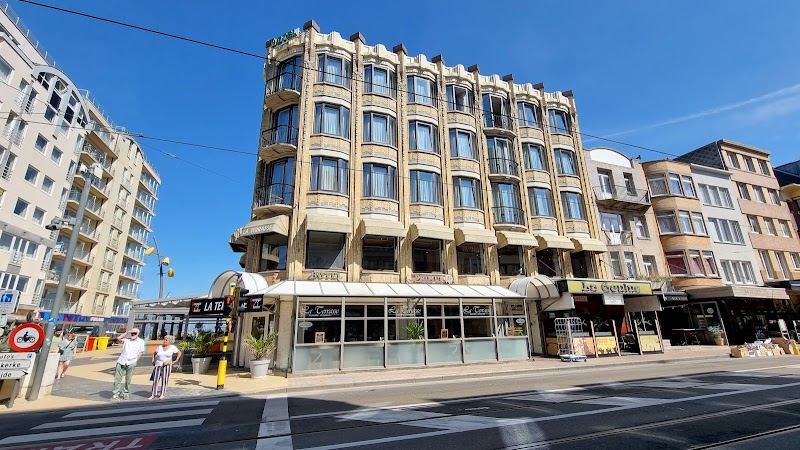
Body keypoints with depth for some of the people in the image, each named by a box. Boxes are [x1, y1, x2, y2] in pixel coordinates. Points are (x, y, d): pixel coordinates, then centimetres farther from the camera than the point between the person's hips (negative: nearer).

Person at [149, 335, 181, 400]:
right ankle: (153, 394, 9)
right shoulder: (160, 347, 6)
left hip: (167, 365, -2)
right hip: (158, 365, 2)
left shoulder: (173, 347, 0)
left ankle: (162, 394, 9)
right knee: (155, 379, 1)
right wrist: (153, 361, 10)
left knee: (164, 379, 1)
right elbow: (154, 354, 20)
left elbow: (179, 353, 9)